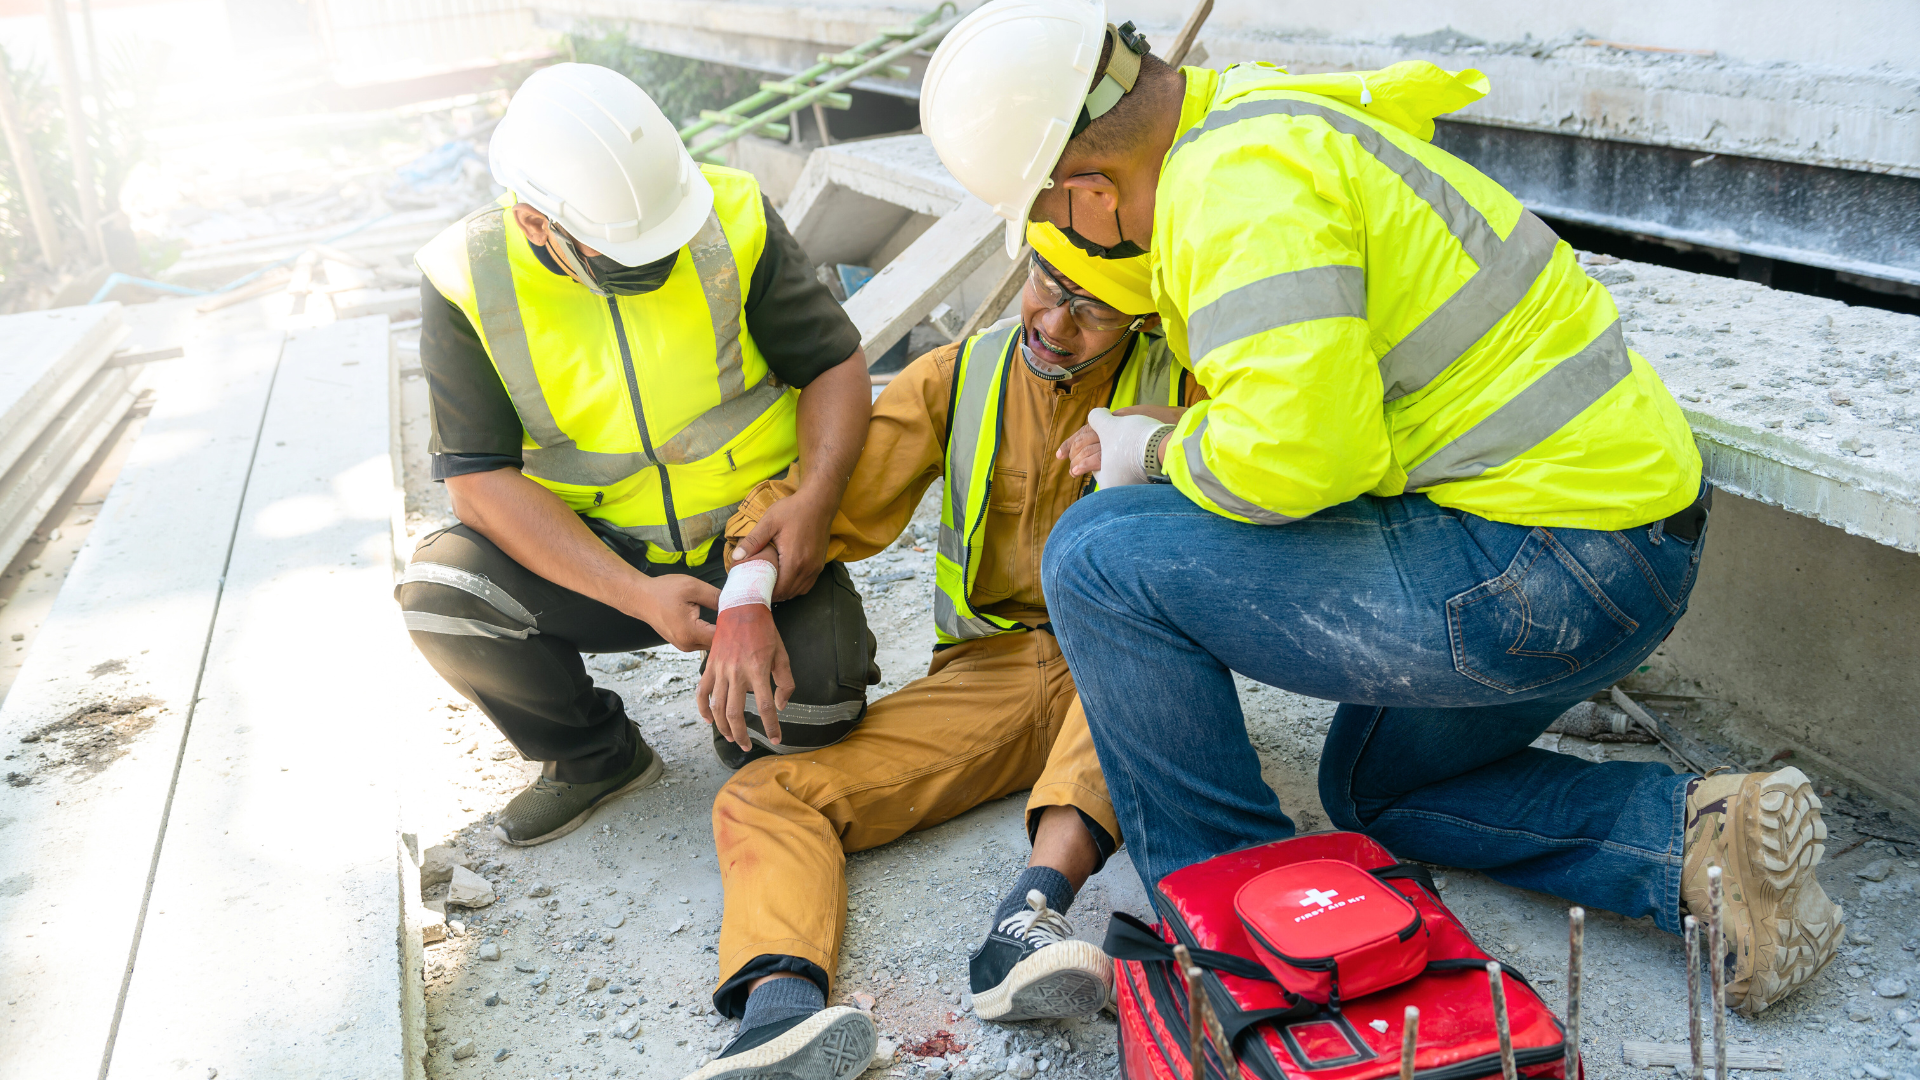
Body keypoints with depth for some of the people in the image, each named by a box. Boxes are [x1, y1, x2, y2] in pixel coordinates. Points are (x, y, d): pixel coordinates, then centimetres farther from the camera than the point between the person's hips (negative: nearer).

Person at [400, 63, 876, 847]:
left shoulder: (733, 222, -14)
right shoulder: (467, 278, -14)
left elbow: (835, 363, -4)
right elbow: (480, 479, -16)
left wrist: (816, 498, -24)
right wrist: (637, 595, -26)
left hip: (757, 528, -1)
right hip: (590, 553, 2)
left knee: (816, 711, -25)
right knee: (437, 594, -24)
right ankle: (595, 758, 4)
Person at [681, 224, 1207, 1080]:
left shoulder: (1176, 381, 3)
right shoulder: (955, 379, 7)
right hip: (983, 673, 2)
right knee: (762, 796, -16)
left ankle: (1031, 912, -48)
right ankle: (780, 1004, -42)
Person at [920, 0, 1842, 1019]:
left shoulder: (1242, 180, -21)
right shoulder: (1254, 109, 11)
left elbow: (1300, 447, -30)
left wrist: (1161, 454, -10)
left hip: (1544, 570, -11)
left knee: (1100, 557, -14)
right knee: (1373, 785, 30)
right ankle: (1696, 836, 12)